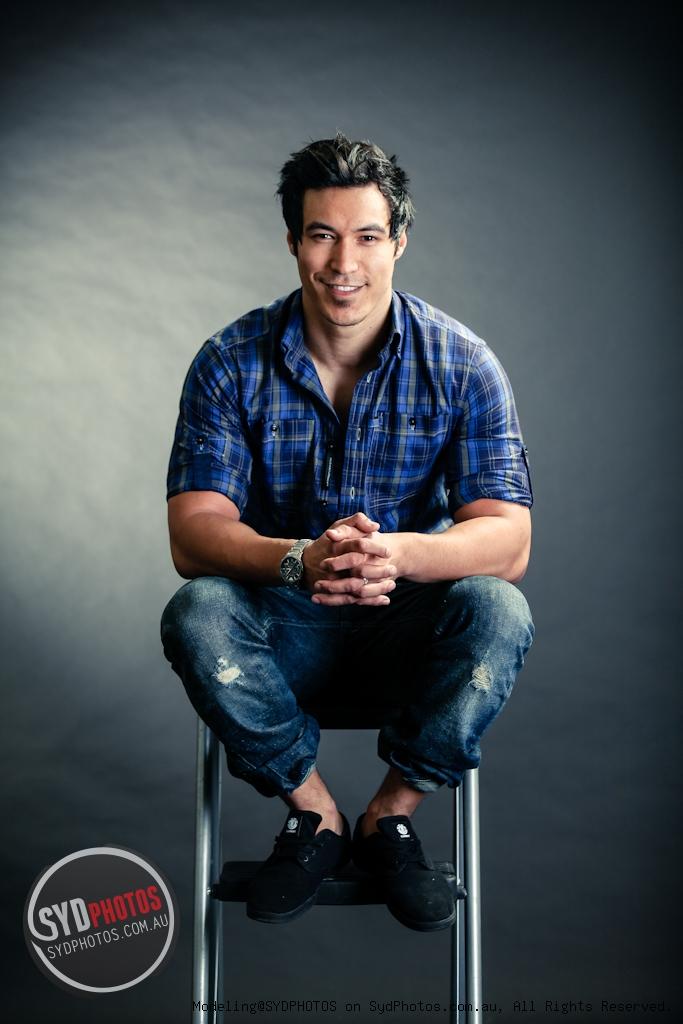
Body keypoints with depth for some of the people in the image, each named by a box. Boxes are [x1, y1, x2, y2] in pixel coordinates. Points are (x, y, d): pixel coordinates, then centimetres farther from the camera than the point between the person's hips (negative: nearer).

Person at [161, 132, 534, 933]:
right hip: (283, 628, 1)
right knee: (194, 614, -30)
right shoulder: (231, 363, -9)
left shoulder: (462, 366, -10)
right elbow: (193, 535, -16)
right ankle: (315, 816, -7)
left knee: (497, 611, -30)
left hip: (410, 628, 0)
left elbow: (508, 542, -18)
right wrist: (300, 561, -38)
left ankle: (391, 814, -7)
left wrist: (401, 554, -40)